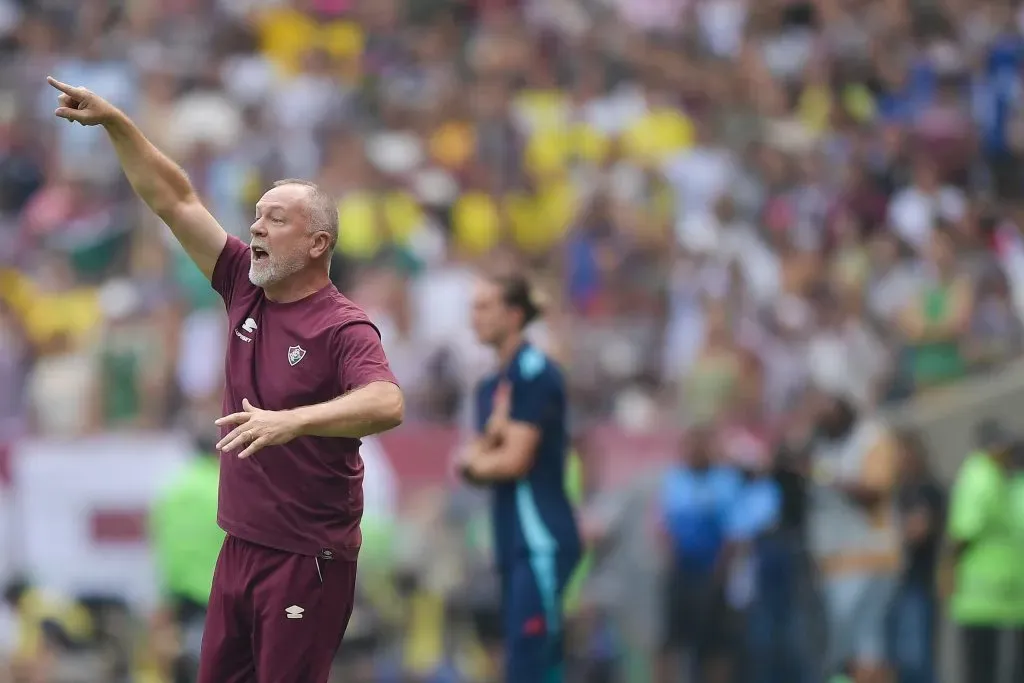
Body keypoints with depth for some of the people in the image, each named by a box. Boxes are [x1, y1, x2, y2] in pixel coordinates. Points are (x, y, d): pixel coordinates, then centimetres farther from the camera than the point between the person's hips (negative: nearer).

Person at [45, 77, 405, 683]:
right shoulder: (247, 289, 6)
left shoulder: (343, 328, -15)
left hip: (308, 559, -7)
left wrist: (292, 420, -47)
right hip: (240, 546, 7)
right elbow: (175, 200, 8)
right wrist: (114, 123, 2)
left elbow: (387, 404, -34)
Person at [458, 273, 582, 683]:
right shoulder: (490, 386, 17)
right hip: (513, 541, 9)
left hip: (542, 540, -9)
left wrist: (474, 460, 5)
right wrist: (488, 441, -8)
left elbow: (514, 461, -14)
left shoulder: (534, 373, -10)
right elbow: (475, 464, 14)